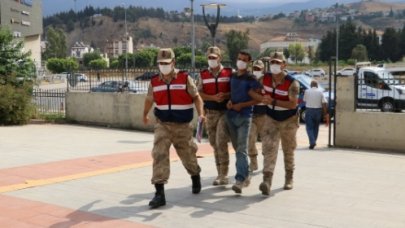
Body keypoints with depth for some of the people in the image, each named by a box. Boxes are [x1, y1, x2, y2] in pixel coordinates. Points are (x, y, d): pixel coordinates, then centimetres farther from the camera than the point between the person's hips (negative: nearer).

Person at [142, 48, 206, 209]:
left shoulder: (185, 78, -7)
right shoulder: (154, 82, 2)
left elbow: (196, 97, -3)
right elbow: (149, 100, 19)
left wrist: (201, 113, -19)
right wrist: (145, 115, 34)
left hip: (183, 126, -1)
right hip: (163, 125, 1)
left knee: (188, 156, 14)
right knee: (159, 155, -15)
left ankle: (195, 177, 46)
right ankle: (159, 193, -13)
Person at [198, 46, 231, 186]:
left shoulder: (229, 73, 0)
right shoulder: (203, 75, 7)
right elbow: (200, 93, -1)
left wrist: (226, 95, -18)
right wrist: (213, 97, -16)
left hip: (225, 111, -4)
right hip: (210, 113, 4)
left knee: (221, 142, -14)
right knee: (214, 144, 9)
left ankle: (223, 174, -5)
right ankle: (220, 174, 21)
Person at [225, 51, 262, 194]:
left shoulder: (251, 80, -4)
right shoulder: (231, 77, 13)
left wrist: (241, 105, -14)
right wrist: (229, 101, 2)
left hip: (244, 117, -6)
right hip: (230, 116, 6)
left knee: (242, 149, -14)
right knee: (237, 148, 13)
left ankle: (240, 180, -21)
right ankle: (245, 176, 26)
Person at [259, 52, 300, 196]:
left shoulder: (292, 83, -20)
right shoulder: (265, 79, -7)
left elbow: (293, 104, -29)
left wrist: (273, 101, -35)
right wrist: (262, 98, -3)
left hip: (289, 120, -2)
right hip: (271, 118, 2)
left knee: (288, 151, 13)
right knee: (269, 148, -15)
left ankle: (289, 179, 33)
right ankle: (267, 181, -26)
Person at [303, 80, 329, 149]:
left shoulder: (307, 91, -2)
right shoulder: (320, 92, -1)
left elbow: (304, 100, 11)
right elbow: (324, 103, -6)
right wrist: (325, 114, -3)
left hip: (309, 110, -2)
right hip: (318, 110, 2)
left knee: (309, 127, 0)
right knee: (316, 127, 17)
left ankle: (312, 142, -17)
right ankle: (313, 142, 22)